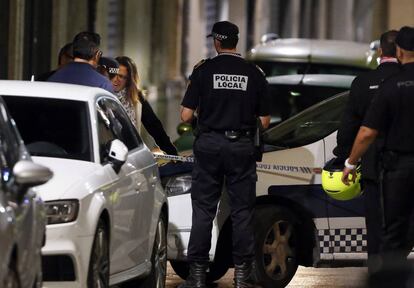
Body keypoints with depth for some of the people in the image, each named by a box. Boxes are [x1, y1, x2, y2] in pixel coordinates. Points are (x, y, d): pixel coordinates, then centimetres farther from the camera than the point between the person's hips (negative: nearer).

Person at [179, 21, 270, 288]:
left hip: (209, 145, -1)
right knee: (242, 211, 7)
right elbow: (265, 121, 2)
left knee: (203, 211, 5)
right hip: (242, 147, 1)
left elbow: (186, 115, -5)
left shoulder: (204, 70, -4)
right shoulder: (254, 74, 1)